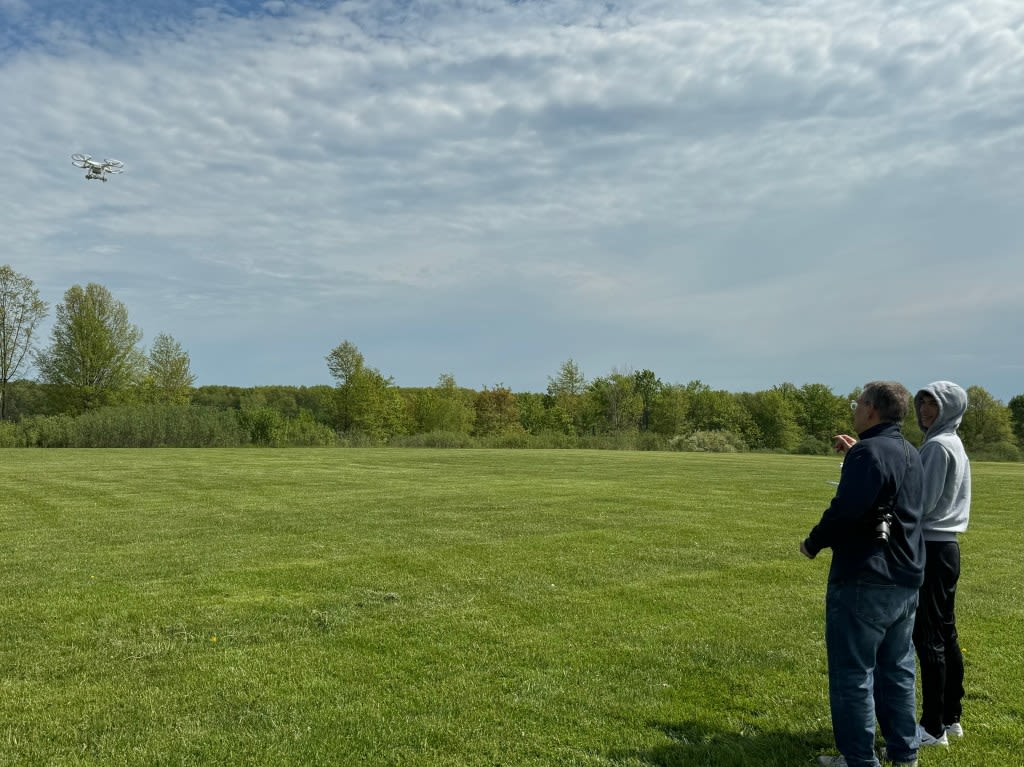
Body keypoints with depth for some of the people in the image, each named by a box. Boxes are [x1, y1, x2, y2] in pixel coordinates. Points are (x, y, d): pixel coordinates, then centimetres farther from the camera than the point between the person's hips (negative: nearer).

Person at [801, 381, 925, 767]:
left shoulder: (867, 453, -17)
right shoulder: (911, 455, 11)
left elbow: (845, 510, -25)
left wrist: (814, 543, -8)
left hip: (864, 580, -9)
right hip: (906, 580, 9)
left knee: (853, 673, 1)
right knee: (897, 670, 18)